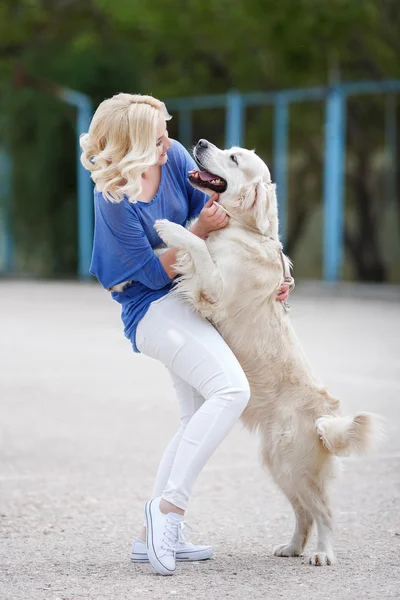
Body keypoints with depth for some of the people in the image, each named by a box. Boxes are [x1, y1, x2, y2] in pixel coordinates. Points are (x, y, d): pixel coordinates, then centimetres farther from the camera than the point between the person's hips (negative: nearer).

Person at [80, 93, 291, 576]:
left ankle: (153, 535, 15)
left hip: (190, 300, 8)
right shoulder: (114, 200, -22)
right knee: (231, 390, -26)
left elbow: (220, 214, 6)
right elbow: (154, 273, -16)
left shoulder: (175, 158, -4)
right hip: (152, 309, -8)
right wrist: (200, 230, -24)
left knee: (198, 420, 10)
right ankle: (169, 505, -23)